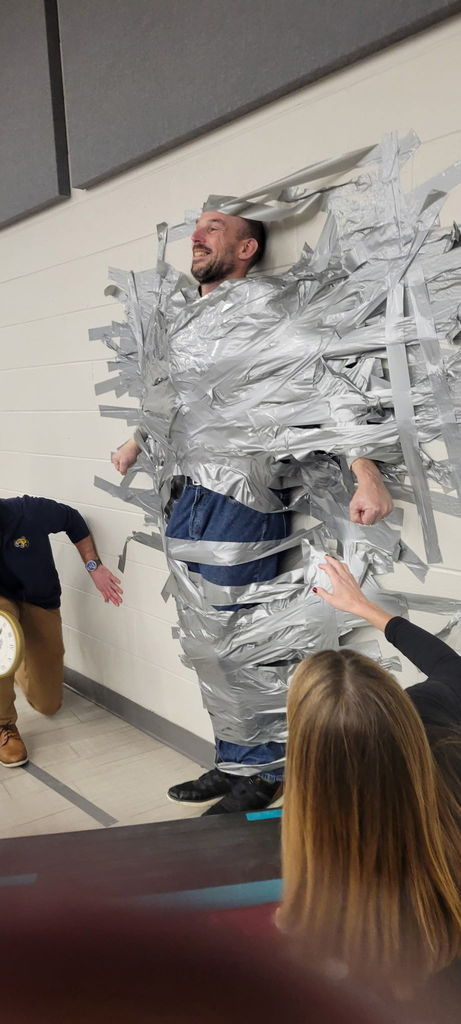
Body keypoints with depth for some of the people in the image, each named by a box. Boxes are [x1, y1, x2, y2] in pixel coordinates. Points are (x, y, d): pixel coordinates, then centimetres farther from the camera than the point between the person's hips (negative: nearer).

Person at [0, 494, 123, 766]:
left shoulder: (27, 511, -27)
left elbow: (73, 520, -6)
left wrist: (94, 566, -12)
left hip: (40, 603, 2)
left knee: (49, 705, 9)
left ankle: (22, 669, 44)